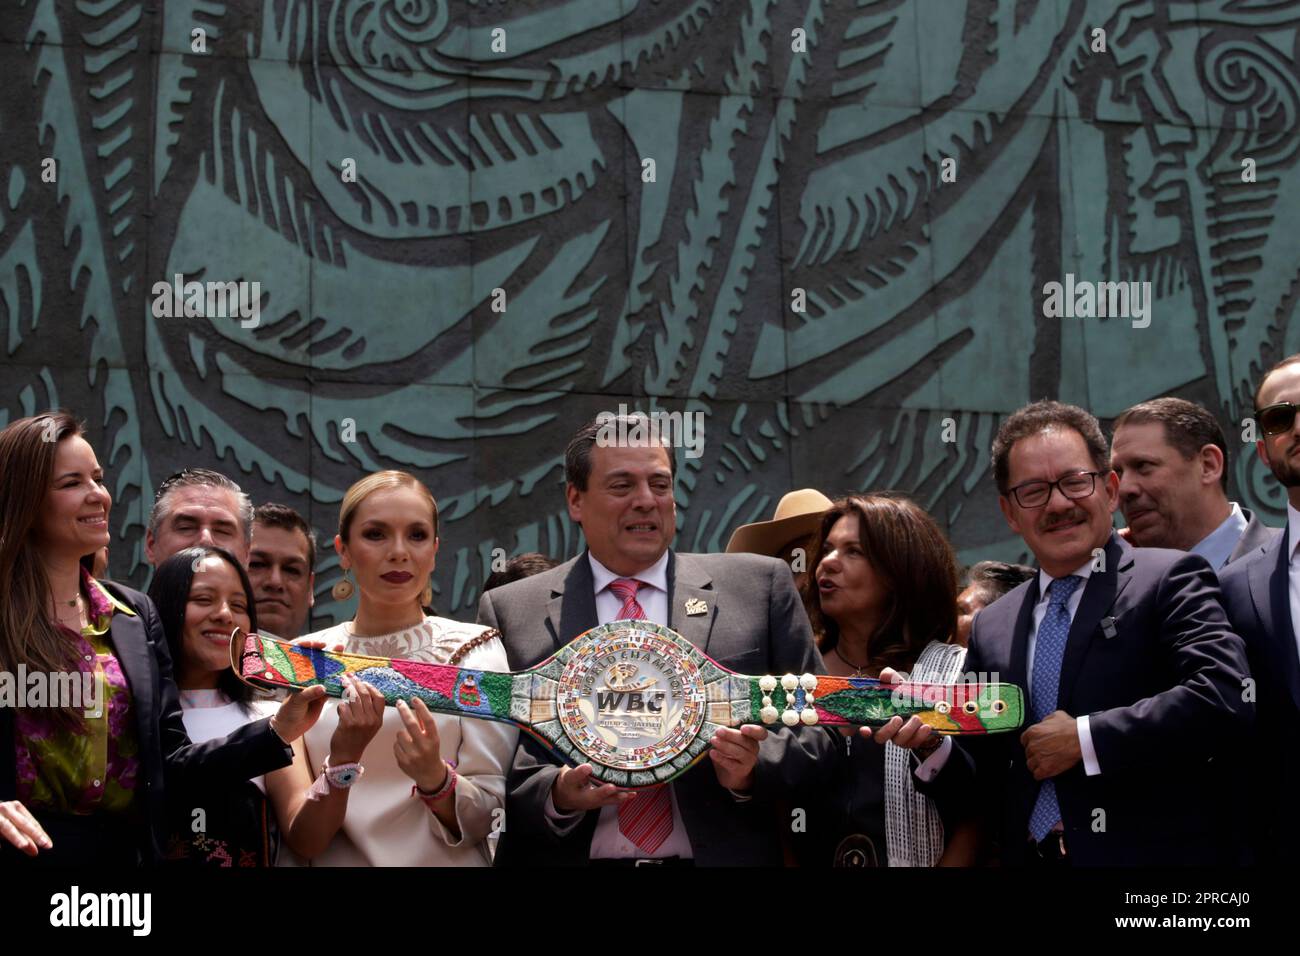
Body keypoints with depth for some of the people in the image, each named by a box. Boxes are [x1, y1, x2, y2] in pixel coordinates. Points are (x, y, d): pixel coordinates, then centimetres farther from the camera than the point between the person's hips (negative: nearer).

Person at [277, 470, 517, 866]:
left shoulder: (475, 651, -4)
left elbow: (487, 815, -7)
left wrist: (434, 778, -25)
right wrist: (343, 756, -17)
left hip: (445, 861, -1)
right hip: (336, 862, 1)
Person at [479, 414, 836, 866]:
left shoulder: (761, 587, 2)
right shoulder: (508, 612, 1)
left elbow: (817, 727, 2)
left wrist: (755, 771, -16)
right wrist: (555, 795, -19)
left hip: (720, 854, 1)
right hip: (570, 855, 0)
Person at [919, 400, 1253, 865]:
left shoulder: (1170, 580, -6)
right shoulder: (991, 628, 9)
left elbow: (1225, 698, -21)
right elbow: (982, 775, 10)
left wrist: (1085, 739, -18)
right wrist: (934, 747, -11)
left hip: (1153, 855, -5)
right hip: (1030, 859, 5)